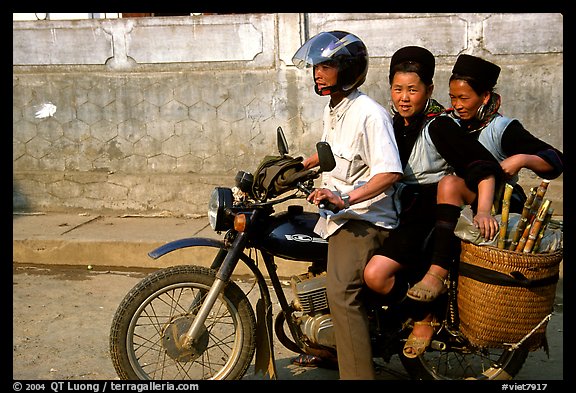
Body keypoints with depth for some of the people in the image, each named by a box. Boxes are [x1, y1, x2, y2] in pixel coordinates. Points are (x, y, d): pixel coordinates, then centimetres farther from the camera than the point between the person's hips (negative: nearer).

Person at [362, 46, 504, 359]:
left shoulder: (439, 126, -12)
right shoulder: (396, 125, 11)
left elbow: (485, 166, -17)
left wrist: (482, 211, -30)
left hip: (432, 214, -8)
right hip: (405, 210, 8)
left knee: (376, 274, -24)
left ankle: (425, 317, 4)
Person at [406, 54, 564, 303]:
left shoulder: (504, 129, -2)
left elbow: (555, 161, -6)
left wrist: (522, 159, -23)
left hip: (498, 204, -6)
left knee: (450, 184, -33)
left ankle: (438, 274, -38)